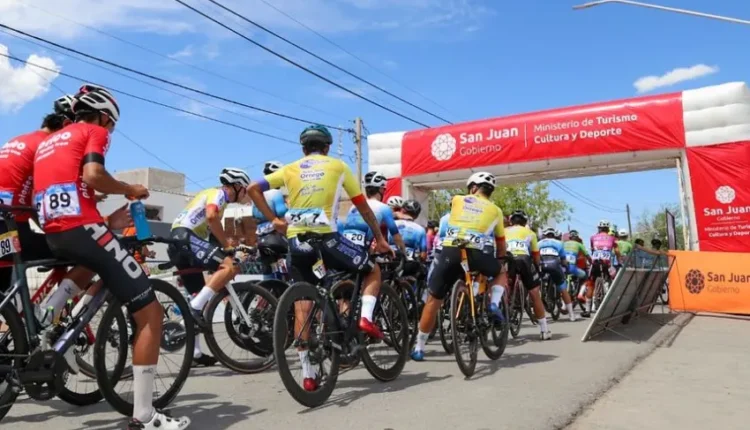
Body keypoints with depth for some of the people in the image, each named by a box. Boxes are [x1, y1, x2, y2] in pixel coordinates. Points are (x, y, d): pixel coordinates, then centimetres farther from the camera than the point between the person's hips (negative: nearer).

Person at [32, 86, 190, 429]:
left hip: (52, 235, 8)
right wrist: (132, 190, 1)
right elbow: (92, 175, -14)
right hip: (82, 229, -8)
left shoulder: (47, 142, 29)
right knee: (150, 313, -6)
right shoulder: (94, 132, 6)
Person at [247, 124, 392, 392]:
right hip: (326, 238, -3)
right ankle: (366, 318, -3)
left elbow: (253, 189, 10)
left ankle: (308, 375, 11)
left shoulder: (291, 169, 16)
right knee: (373, 271, 20)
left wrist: (273, 219, 10)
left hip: (296, 241, 3)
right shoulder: (337, 166, 12)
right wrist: (380, 238, 22)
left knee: (302, 304, 12)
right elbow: (363, 207, 14)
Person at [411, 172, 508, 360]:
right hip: (478, 253, 0)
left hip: (450, 251, 0)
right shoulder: (495, 210, 21)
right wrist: (501, 258, 46)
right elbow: (501, 243, 28)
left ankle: (419, 348, 16)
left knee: (433, 300, 12)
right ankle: (495, 304, 9)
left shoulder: (457, 200, 21)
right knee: (501, 272, 34)